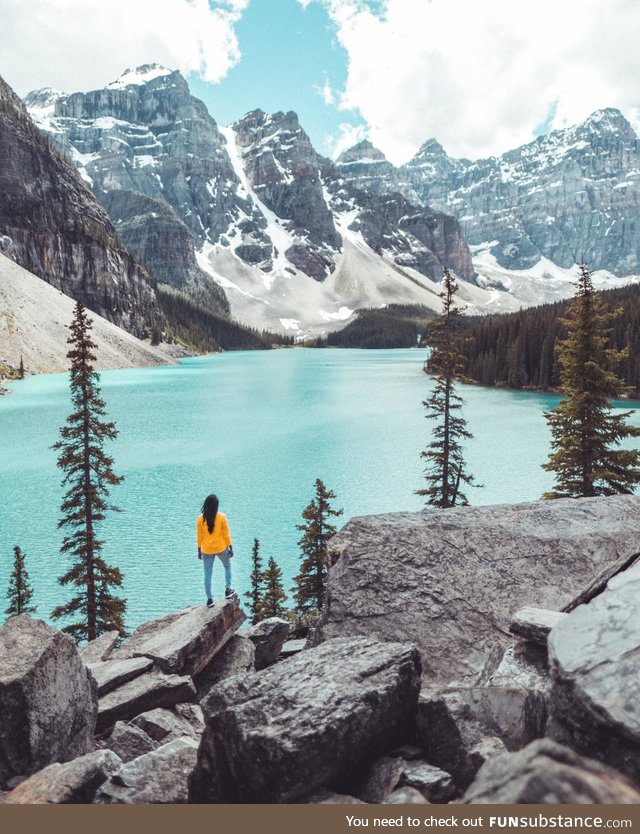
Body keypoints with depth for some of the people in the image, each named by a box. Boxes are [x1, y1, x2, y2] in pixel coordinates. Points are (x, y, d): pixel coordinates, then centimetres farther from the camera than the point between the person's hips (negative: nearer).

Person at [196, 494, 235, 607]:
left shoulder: (200, 518, -8)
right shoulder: (222, 517, -12)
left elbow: (199, 536, -1)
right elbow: (226, 534, -7)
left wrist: (199, 550, 10)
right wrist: (231, 548, 3)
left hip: (207, 550, 1)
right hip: (221, 548, -1)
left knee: (207, 574, 10)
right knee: (227, 567, 25)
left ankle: (209, 599, 14)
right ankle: (228, 590, 24)